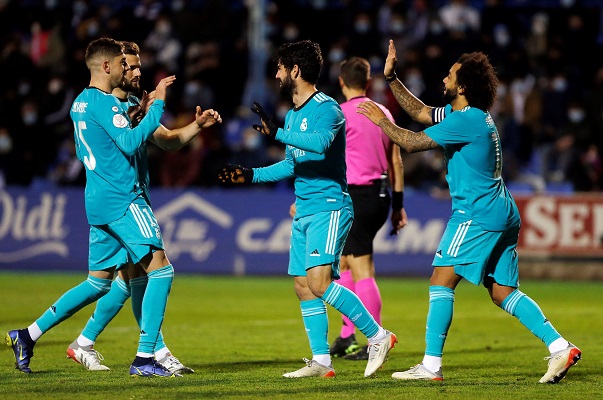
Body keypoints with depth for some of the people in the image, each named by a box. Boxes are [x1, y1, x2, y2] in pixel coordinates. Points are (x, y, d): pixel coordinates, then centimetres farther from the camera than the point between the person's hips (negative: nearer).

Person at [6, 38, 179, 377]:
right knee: (161, 269, -9)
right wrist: (158, 105, -17)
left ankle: (29, 335, 13)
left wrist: (138, 112, 25)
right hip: (123, 200, -10)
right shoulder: (104, 102, -13)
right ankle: (145, 358, -14)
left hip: (98, 202, 10)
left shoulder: (81, 102, 17)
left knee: (98, 281, 14)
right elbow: (130, 143, -21)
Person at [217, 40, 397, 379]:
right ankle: (321, 361, 9)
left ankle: (378, 336, -11)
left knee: (319, 281, -20)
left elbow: (320, 141, -32)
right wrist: (251, 175, 24)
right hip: (304, 211, 10)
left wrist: (277, 133, -39)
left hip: (329, 207, -10)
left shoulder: (326, 108, -11)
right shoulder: (292, 115, 17)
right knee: (302, 286, 6)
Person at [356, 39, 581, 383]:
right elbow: (421, 113, 27)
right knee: (503, 292, 8)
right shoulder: (467, 114, 16)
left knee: (441, 281, -6)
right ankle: (560, 347, -1)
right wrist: (392, 78, 23)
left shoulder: (467, 120, -14)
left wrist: (381, 120, 0)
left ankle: (431, 365, -7)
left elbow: (412, 143, -14)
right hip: (503, 215, 10)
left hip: (477, 214, -10)